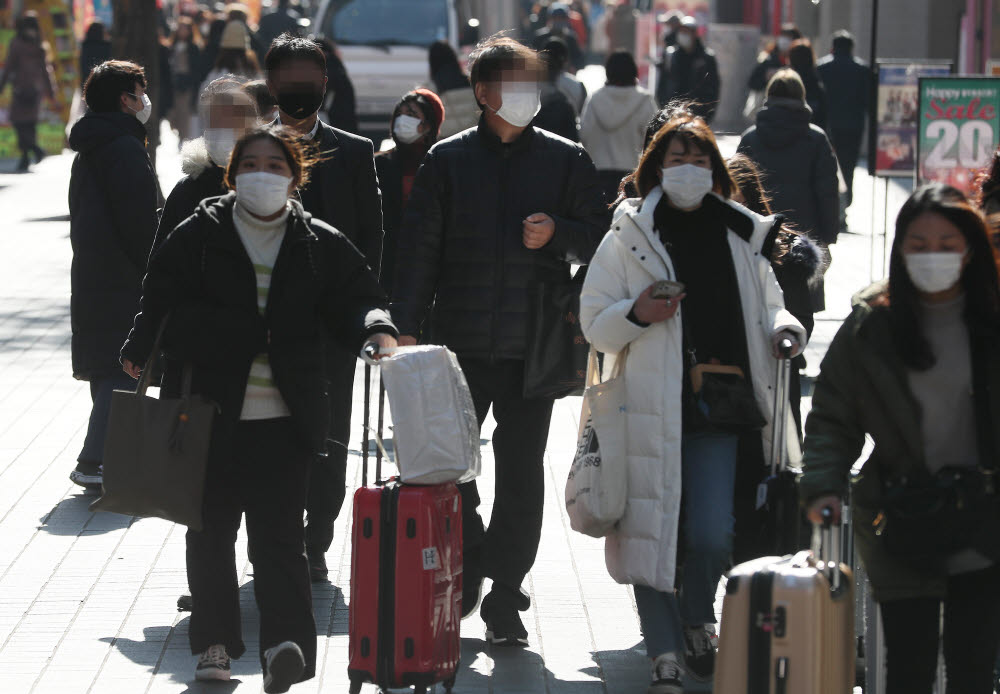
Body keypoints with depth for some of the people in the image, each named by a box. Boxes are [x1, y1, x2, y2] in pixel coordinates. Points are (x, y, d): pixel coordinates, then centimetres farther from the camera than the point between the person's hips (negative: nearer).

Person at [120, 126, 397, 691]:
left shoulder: (320, 244, 6)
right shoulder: (198, 236, 4)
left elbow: (357, 297, 2)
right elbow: (163, 301, 5)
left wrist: (377, 330, -18)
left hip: (286, 414, -1)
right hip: (209, 407, 1)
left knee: (279, 529, -9)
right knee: (212, 528, 8)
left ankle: (286, 641, -17)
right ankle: (215, 641, 19)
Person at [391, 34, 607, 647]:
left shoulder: (566, 159, 6)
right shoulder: (448, 160, 6)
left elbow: (600, 238, 10)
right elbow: (419, 246, 6)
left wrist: (557, 230, -11)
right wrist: (408, 326, -1)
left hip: (533, 343, 0)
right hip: (460, 341, 0)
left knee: (521, 474, 0)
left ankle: (505, 598, 7)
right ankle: (466, 570, 22)